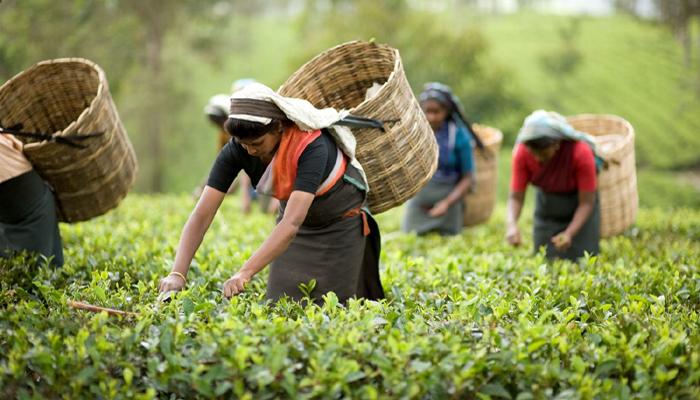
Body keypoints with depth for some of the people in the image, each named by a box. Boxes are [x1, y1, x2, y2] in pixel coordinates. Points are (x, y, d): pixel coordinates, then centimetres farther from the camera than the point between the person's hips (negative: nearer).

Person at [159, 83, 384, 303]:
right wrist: (178, 273, -42)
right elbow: (201, 215, -28)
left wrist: (245, 274, -57)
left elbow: (291, 223, -48)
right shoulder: (236, 151, -26)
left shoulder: (311, 146, -39)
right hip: (296, 214, 4)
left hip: (341, 220, -4)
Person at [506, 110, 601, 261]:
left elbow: (587, 202, -25)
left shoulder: (581, 152, -33)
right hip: (547, 204, 2)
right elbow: (516, 197, -21)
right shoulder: (522, 152, -26)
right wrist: (511, 224, -42)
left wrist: (569, 234, -40)